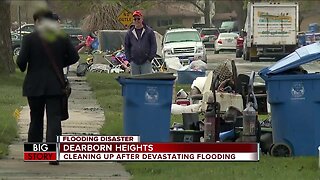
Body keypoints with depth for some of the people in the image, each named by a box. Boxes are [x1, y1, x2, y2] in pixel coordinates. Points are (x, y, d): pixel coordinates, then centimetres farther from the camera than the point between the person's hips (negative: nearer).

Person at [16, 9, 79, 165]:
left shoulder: (29, 39, -9)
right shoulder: (62, 38, -1)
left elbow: (21, 61, -11)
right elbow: (74, 57, 4)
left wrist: (23, 68, 10)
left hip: (35, 86, 0)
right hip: (56, 86, 1)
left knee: (36, 119, 15)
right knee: (54, 119, -2)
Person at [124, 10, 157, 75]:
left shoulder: (149, 31, 1)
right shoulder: (129, 33, 9)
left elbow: (154, 45, 2)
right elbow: (126, 47, 14)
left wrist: (150, 58, -5)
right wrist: (129, 59, 5)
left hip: (146, 62, -3)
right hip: (134, 63, 3)